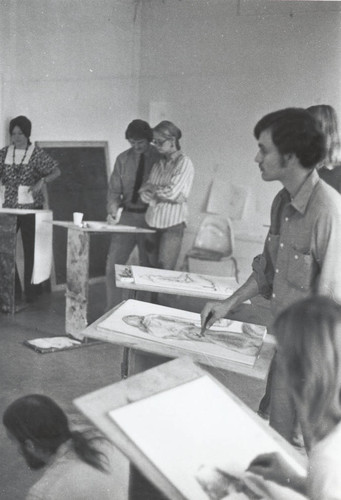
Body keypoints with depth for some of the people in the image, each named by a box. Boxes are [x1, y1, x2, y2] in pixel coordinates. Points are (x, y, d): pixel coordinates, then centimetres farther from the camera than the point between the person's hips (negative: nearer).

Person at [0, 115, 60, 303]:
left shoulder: (36, 153, -2)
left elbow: (56, 171, -2)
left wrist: (42, 181, -18)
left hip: (31, 207, -3)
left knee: (30, 249, 1)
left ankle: (30, 290, 11)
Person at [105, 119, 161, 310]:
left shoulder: (160, 158, -3)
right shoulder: (123, 159, 5)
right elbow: (114, 190, 5)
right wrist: (113, 209, -13)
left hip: (150, 218, -3)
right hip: (127, 216, 3)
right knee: (113, 267, 0)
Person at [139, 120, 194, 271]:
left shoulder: (184, 163, -5)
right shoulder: (158, 163, 13)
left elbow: (172, 193, -16)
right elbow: (144, 194, 7)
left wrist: (152, 187, -2)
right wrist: (163, 193, -11)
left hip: (172, 226, -6)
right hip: (153, 224, 6)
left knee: (164, 272, -9)